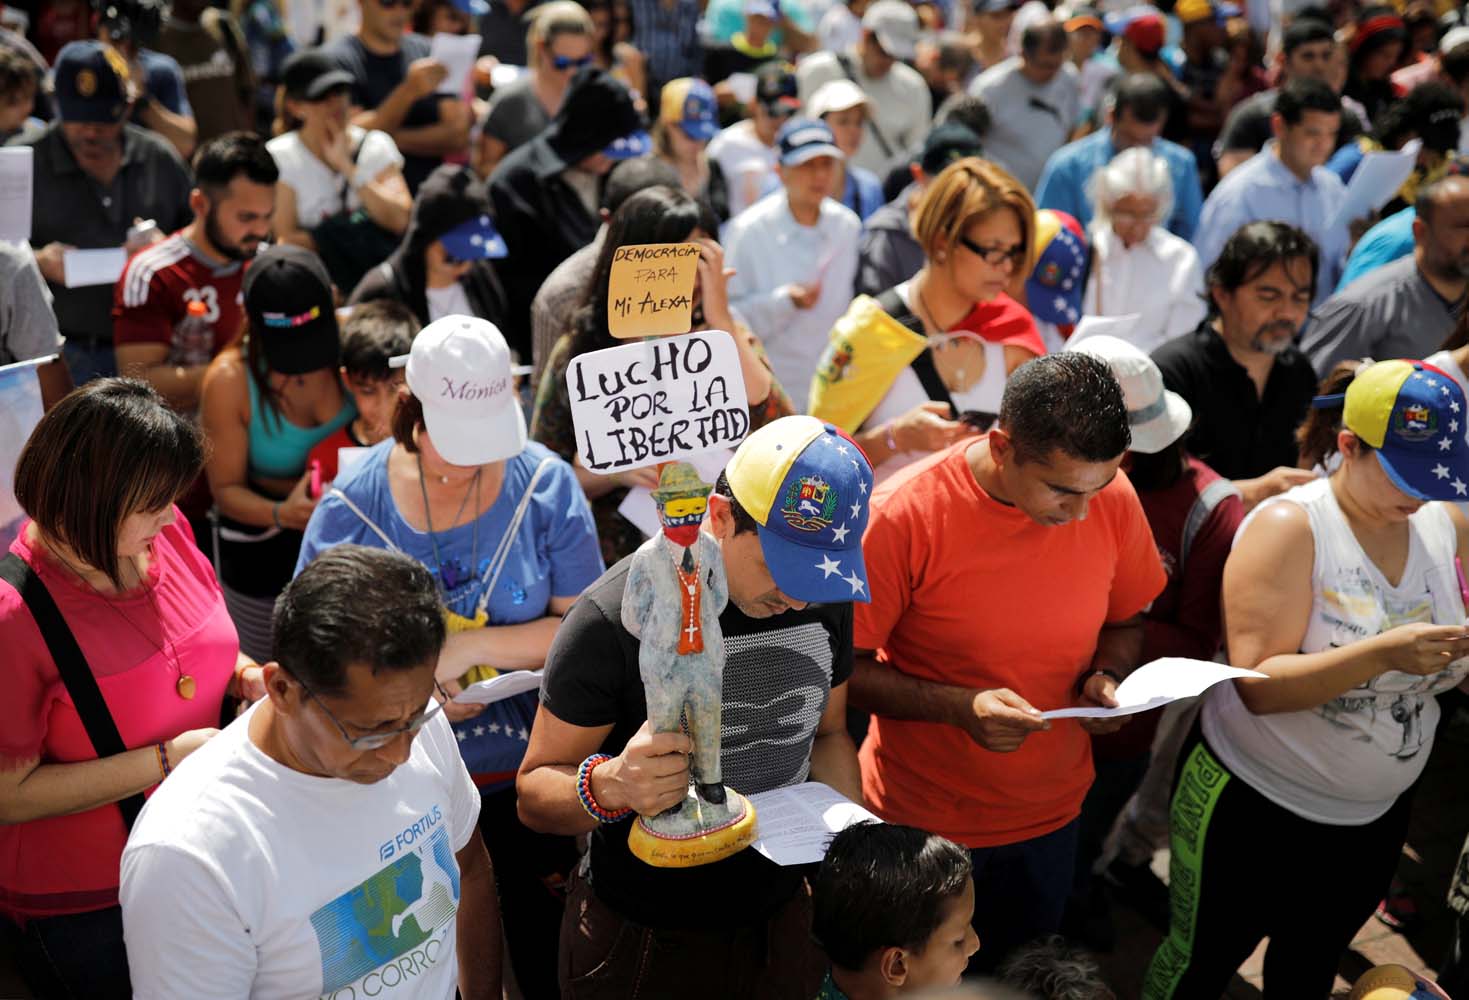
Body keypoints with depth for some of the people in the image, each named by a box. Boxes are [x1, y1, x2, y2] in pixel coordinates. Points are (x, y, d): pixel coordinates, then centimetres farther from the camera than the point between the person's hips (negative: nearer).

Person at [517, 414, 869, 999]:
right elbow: (535, 793, -17)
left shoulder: (824, 599, -6)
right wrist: (611, 784, -38)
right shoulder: (614, 617, -24)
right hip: (639, 939, -4)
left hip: (779, 923, 5)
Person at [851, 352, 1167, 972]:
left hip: (1052, 814, 4)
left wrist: (1106, 678, -15)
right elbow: (843, 668, -17)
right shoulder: (904, 514, -25)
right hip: (924, 825, -4)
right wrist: (960, 706, -29)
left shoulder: (1112, 498, -11)